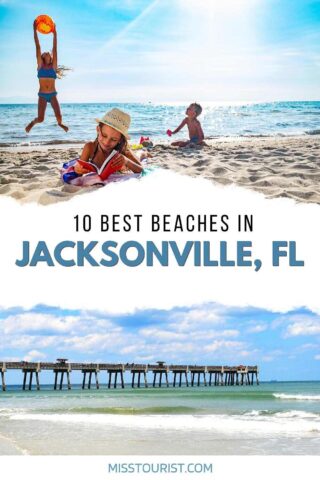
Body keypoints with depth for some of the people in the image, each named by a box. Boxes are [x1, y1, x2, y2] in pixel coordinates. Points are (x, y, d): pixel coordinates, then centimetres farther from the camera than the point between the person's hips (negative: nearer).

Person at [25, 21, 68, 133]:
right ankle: (33, 122, 30)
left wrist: (54, 34, 0)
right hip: (42, 95, 0)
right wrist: (35, 31, 1)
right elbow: (38, 47, 1)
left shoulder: (53, 66, 5)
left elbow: (55, 49, 3)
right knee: (40, 119, -7)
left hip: (53, 94, 0)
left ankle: (60, 124, 25)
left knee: (59, 116, -12)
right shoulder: (40, 65, 4)